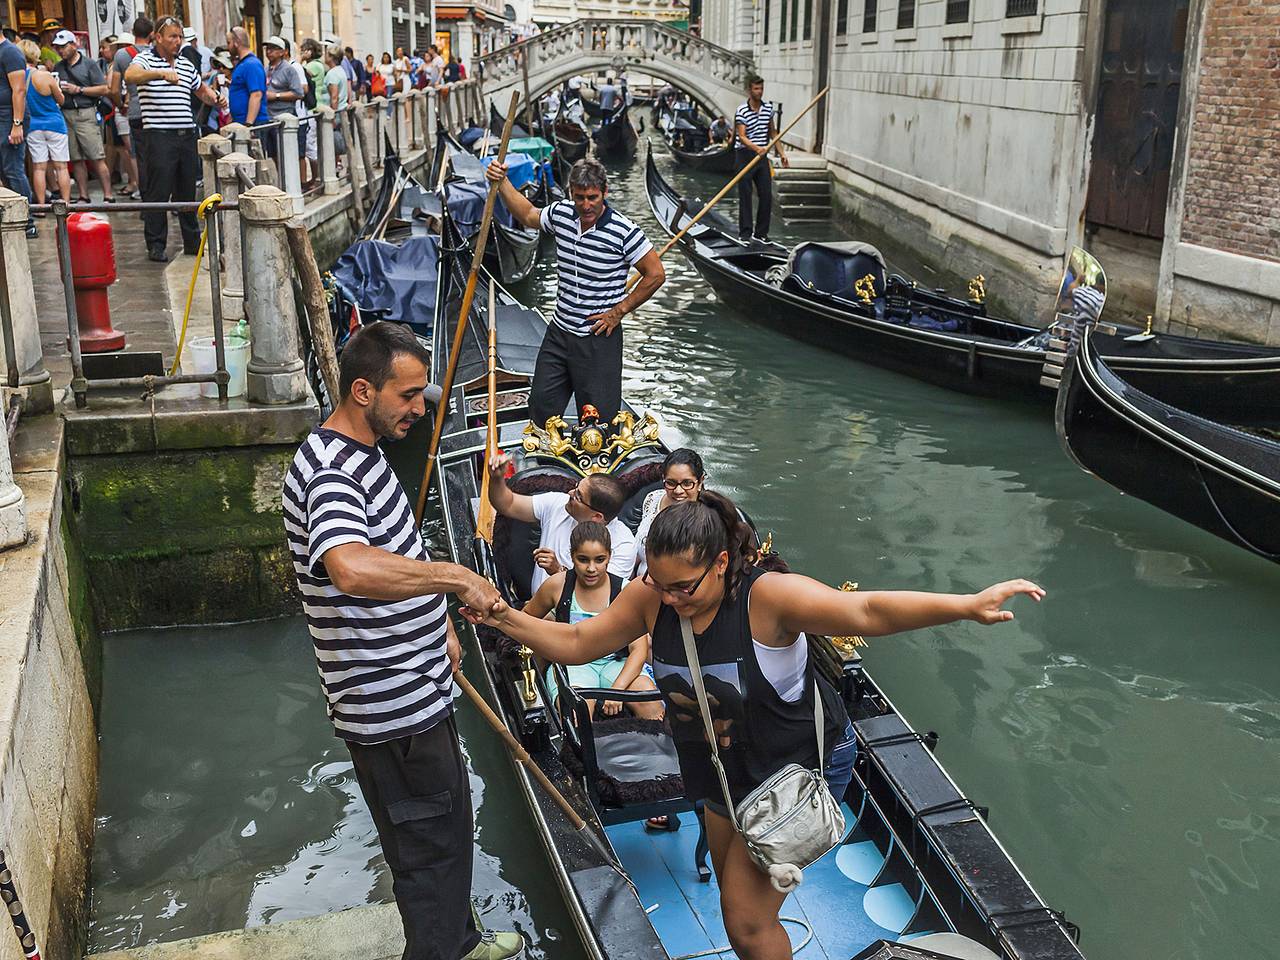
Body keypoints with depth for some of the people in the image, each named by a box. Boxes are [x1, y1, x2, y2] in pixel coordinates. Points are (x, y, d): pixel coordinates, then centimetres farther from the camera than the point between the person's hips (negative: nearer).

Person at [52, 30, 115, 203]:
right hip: (66, 115, 5)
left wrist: (79, 90, -8)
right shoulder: (57, 67, 16)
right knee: (76, 159, 6)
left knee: (97, 158, -9)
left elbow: (104, 89, -4)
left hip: (86, 114, -5)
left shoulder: (89, 64, 2)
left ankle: (108, 196, -8)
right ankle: (83, 197, 10)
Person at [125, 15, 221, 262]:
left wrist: (214, 98, 9)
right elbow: (130, 76, -25)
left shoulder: (186, 65, 17)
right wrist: (161, 73, -39)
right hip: (160, 137, -6)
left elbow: (201, 90, 32)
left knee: (188, 191, 12)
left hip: (187, 135, 6)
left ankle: (193, 241, 21)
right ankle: (155, 245, 4)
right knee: (158, 192, -3)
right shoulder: (146, 59, -3)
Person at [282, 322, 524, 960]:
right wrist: (457, 578, -38)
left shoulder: (361, 452, 8)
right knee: (430, 847, 5)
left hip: (417, 687, 11)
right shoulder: (328, 473, -26)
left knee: (449, 828, 25)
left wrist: (441, 626, 21)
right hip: (389, 709, -11)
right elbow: (351, 569, -47)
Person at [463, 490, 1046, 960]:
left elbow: (868, 612, -40)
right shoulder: (651, 598, -15)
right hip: (722, 770, 6)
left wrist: (968, 606, -51)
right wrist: (508, 619, -21)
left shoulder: (768, 597, -32)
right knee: (737, 895, 25)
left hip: (797, 770, -6)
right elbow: (575, 644, -6)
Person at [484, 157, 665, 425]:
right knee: (541, 408, 13)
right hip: (559, 332, 6)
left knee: (599, 419, 1)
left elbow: (655, 275, -11)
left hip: (599, 337, -5)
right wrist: (502, 182, 11)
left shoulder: (623, 232, -18)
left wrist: (619, 311, -10)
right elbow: (528, 215, 21)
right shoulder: (561, 213, -1)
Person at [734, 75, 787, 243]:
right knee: (745, 196, -2)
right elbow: (741, 136, -21)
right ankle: (745, 233, 4)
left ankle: (761, 232, 12)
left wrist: (781, 153, 13)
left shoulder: (768, 107, 8)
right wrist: (756, 148, -37)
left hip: (762, 156, 5)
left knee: (766, 196, 3)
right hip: (745, 155, -5)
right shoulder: (741, 111, -12)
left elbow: (772, 131, 18)